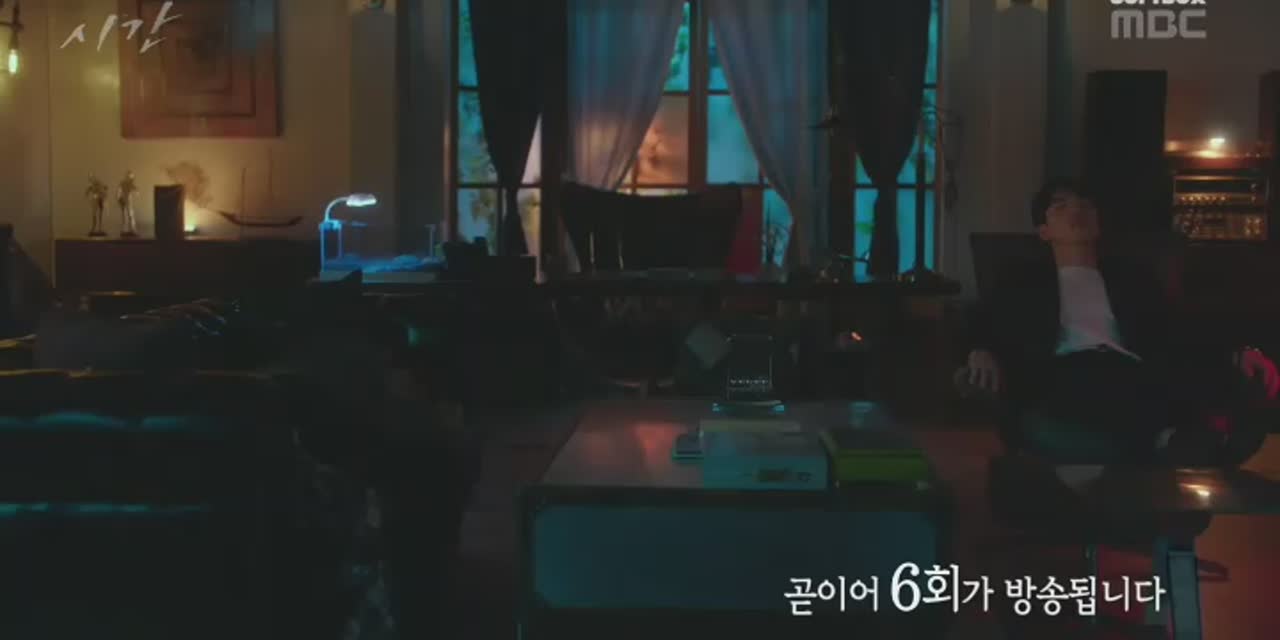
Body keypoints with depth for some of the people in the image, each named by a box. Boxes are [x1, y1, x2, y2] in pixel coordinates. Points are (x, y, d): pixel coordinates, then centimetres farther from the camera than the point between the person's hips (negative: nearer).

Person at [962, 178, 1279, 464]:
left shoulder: (1133, 278, 34)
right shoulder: (1022, 283, 30)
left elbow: (1178, 335, 21)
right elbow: (984, 332, 16)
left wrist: (1237, 356, -1)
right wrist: (983, 355, -12)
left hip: (1138, 377, 3)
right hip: (1066, 378, -2)